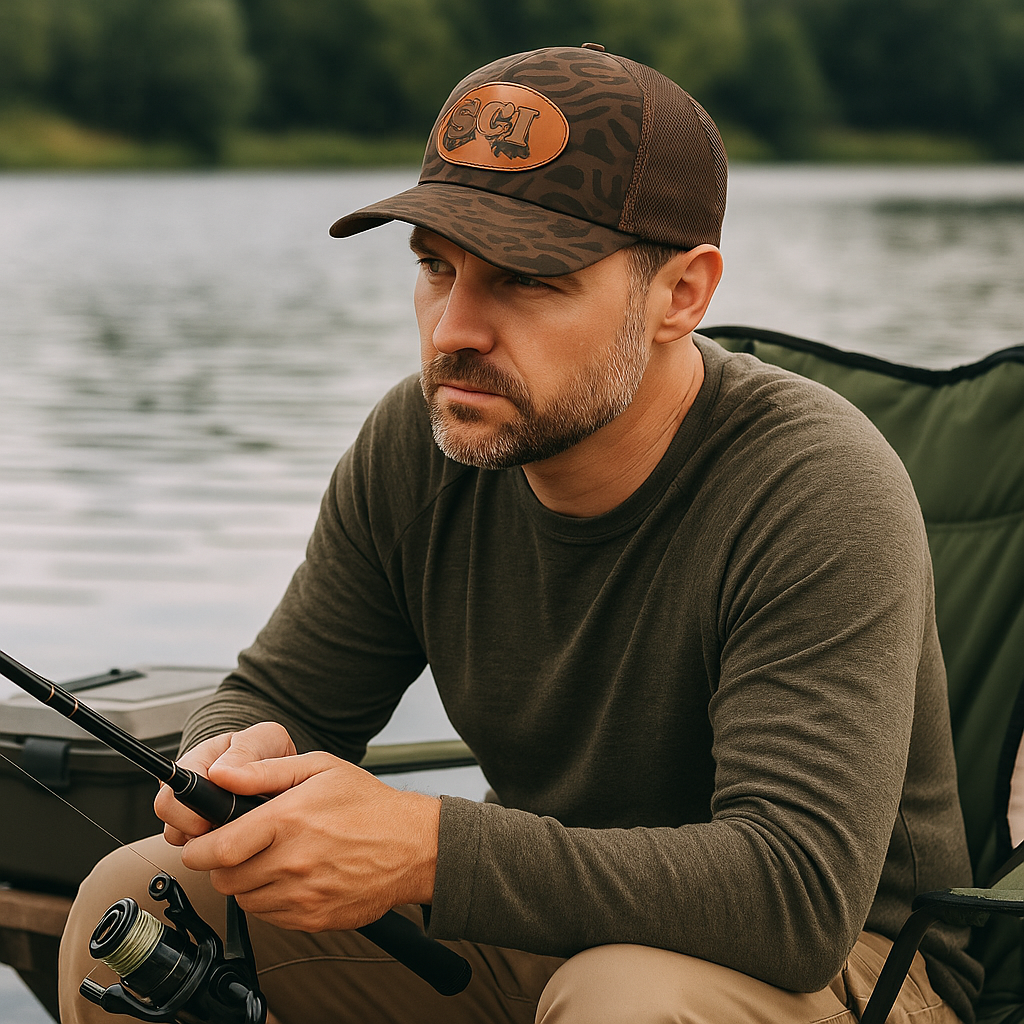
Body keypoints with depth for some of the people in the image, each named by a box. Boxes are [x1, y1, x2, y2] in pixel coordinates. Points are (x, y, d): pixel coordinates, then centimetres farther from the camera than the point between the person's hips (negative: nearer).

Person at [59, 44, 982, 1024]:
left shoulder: (821, 497, -27)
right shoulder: (414, 444, -9)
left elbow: (801, 891, -36)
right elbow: (277, 693, 4)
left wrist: (426, 851, -42)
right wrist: (236, 762, -22)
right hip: (541, 922, 5)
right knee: (134, 903, -7)